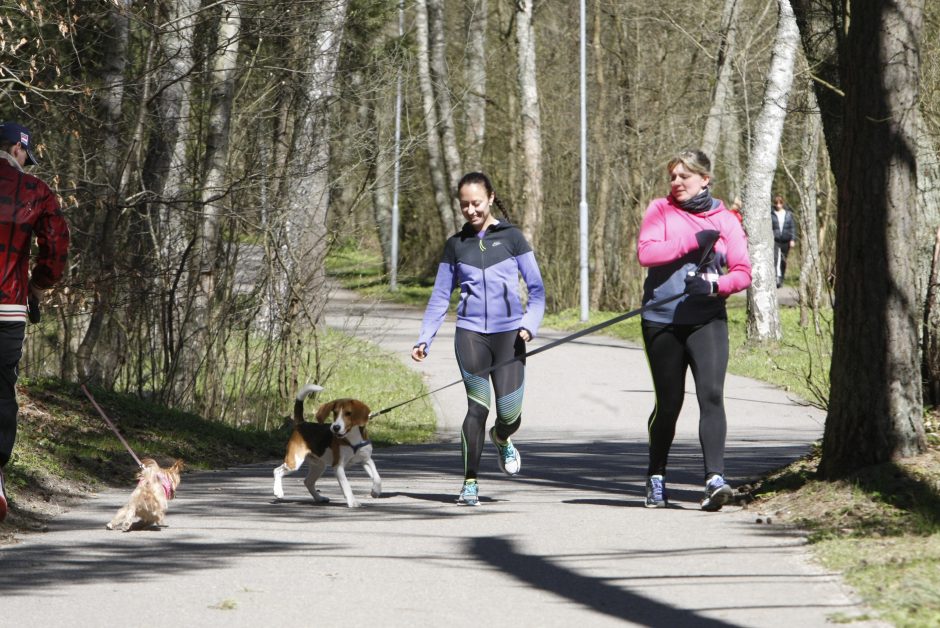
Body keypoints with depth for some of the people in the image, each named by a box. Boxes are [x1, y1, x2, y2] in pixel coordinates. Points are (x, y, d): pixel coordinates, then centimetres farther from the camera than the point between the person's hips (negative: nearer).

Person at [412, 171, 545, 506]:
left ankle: (501, 440, 31)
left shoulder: (511, 237, 5)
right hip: (470, 333, 1)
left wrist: (530, 323, -10)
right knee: (477, 407, -11)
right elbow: (440, 297, 16)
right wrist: (424, 339, 8)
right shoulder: (456, 245, 11)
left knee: (510, 413, -5)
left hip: (508, 333, -1)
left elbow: (536, 287, 6)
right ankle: (470, 482, -4)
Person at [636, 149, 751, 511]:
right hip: (662, 321, 0)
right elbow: (645, 252, -12)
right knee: (668, 402, 8)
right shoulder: (660, 210, 4)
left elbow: (742, 273, 0)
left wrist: (714, 284, -19)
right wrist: (694, 241, -14)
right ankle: (656, 478, 27)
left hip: (707, 320, 0)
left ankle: (714, 478, -24)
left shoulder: (725, 221, 5)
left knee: (711, 394, -17)